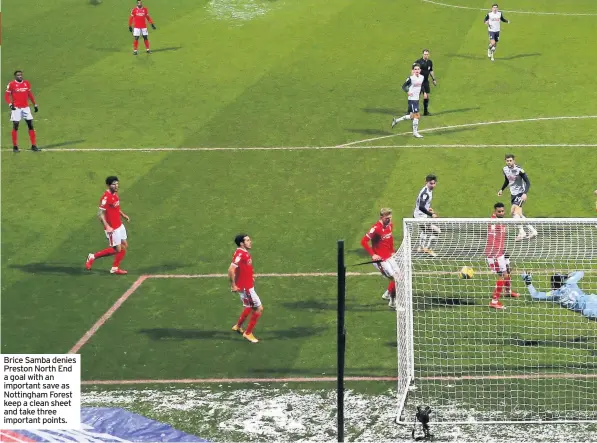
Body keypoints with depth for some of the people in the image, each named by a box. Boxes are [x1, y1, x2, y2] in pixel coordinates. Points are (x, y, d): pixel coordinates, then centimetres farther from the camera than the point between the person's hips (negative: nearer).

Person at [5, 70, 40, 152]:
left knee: (31, 125, 2)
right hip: (16, 108, -4)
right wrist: (10, 104, -21)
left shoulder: (26, 83, 6)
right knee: (15, 126, -3)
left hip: (26, 107, 4)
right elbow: (7, 95, -6)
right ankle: (15, 146, 5)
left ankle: (33, 145, 7)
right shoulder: (11, 84, -7)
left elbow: (30, 94, 17)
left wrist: (35, 104, 15)